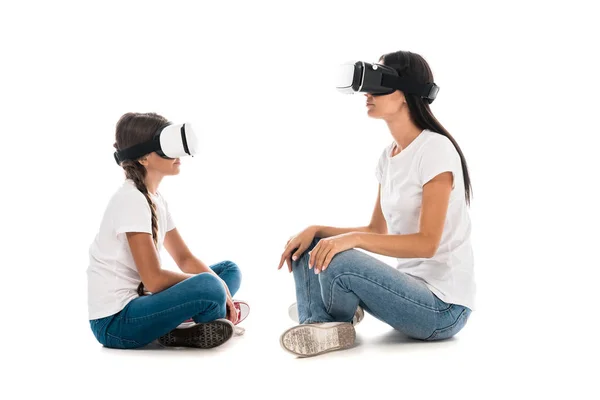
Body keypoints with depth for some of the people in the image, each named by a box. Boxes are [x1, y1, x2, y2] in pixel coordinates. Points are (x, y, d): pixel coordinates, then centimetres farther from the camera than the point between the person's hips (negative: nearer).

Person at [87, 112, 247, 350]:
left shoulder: (156, 199, 10)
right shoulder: (131, 200, -18)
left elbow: (185, 259, 14)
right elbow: (154, 280, -22)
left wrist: (220, 287, -5)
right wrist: (211, 285, -9)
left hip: (139, 300, 10)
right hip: (115, 321, -10)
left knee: (229, 270, 10)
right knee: (209, 287, -32)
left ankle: (179, 326, -12)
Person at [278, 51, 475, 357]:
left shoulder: (435, 148, -16)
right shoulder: (388, 156, 10)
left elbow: (427, 243, -22)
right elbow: (377, 231, 12)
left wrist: (353, 239, -30)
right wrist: (316, 231, -1)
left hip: (444, 307, -9)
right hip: (411, 288, 9)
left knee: (338, 262, -30)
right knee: (311, 248, 4)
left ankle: (337, 321, 0)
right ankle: (321, 327, -16)